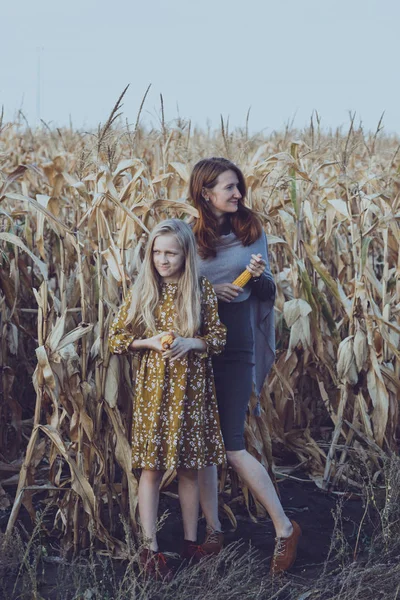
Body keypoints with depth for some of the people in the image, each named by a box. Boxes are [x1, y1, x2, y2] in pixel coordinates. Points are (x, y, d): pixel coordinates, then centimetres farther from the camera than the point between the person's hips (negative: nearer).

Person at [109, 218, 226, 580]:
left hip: (192, 387, 0)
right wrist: (149, 341, -13)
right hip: (153, 386, 0)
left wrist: (191, 342, -16)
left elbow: (219, 338, 3)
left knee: (190, 468, 7)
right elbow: (116, 338, 3)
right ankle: (150, 549, 3)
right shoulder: (142, 290, 0)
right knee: (152, 466, -1)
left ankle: (191, 542, 18)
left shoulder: (203, 291, -1)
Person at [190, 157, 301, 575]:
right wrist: (207, 290, -12)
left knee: (232, 446, -6)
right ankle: (212, 528, 19)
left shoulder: (251, 232, 2)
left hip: (236, 348, -2)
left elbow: (268, 293, 6)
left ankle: (284, 527, 7)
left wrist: (258, 275, -16)